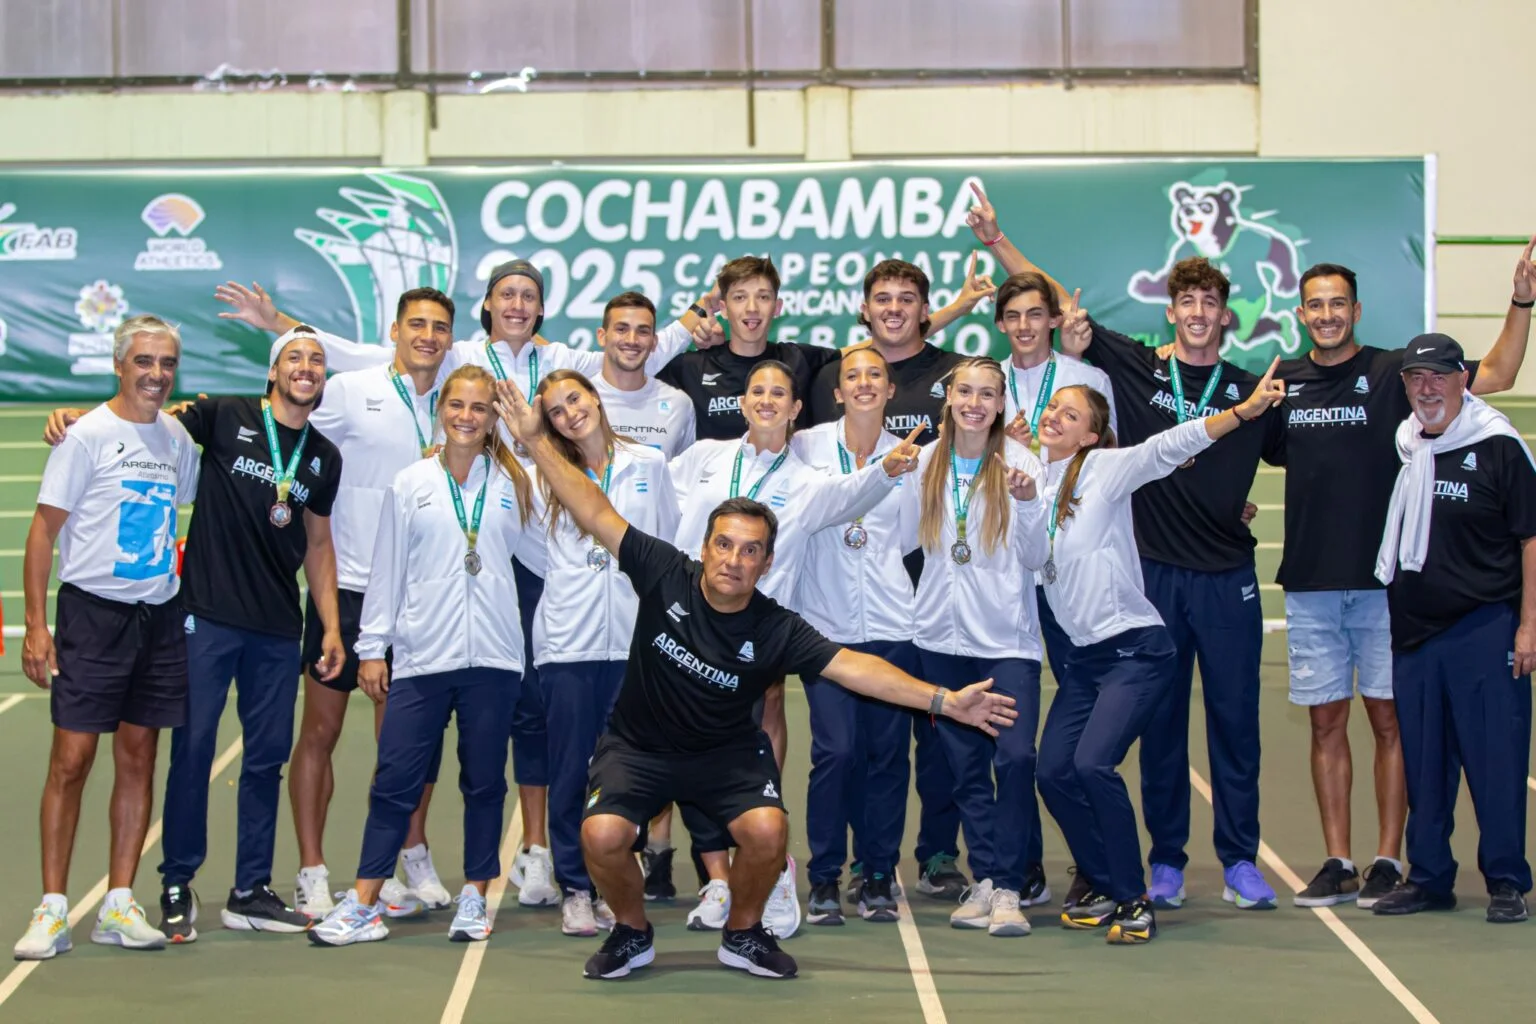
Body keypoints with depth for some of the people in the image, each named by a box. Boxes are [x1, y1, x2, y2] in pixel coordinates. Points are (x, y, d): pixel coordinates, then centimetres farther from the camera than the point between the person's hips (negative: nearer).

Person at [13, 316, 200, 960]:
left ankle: (118, 907, 14)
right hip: (92, 612, -5)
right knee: (71, 761, -5)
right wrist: (36, 625, -12)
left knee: (138, 759, 7)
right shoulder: (88, 435, -6)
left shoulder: (178, 438, 9)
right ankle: (52, 911, 2)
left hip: (160, 617, 5)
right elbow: (43, 530, -6)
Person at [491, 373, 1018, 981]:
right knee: (602, 836, -26)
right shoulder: (666, 576, -15)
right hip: (639, 747, 0)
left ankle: (742, 935, 5)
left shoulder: (776, 631, -16)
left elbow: (853, 667, -21)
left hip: (726, 753, 0)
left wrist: (945, 701, -29)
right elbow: (596, 513, -13)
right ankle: (632, 933, 6)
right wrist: (536, 443, -14)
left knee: (767, 830, -26)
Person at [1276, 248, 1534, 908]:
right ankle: (1337, 864, 12)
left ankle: (1388, 862, 7)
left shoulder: (1391, 373, -1)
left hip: (1383, 578, -3)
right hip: (1310, 582, 3)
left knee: (1388, 718, 1)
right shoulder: (1282, 382, 8)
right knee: (1326, 721, 6)